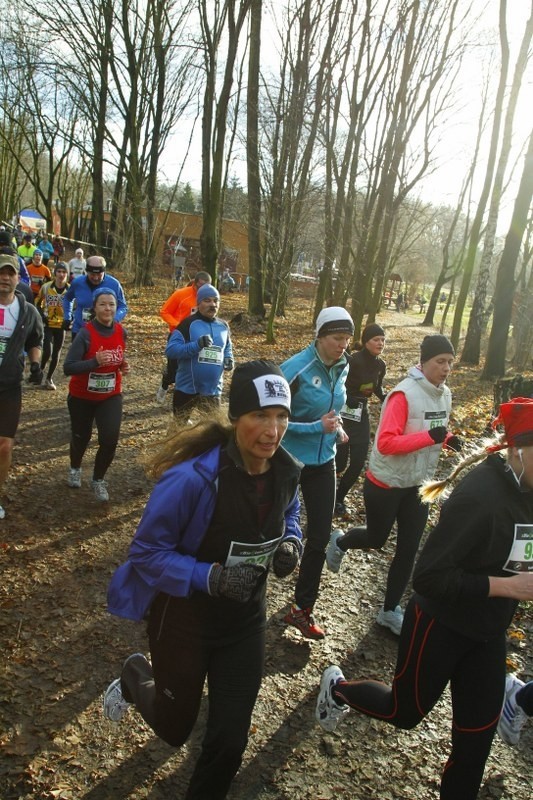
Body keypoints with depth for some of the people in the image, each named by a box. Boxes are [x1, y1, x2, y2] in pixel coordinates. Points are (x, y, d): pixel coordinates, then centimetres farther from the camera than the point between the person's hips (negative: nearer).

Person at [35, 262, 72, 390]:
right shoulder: (46, 287, -7)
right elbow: (38, 302, 9)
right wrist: (42, 315, -3)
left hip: (61, 326, 1)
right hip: (48, 325, -1)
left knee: (56, 354, 8)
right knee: (48, 351, -15)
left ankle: (49, 378, 25)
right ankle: (41, 371, 14)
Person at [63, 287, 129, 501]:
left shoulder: (121, 332, -7)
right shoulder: (86, 333, -22)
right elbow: (68, 367, -27)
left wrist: (123, 366, -6)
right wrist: (95, 361, -39)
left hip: (111, 396, 3)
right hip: (82, 396, -2)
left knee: (110, 439, -11)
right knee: (81, 437, 16)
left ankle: (98, 480, 15)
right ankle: (75, 469, 48)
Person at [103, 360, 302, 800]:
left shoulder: (287, 470, -13)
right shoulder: (192, 478, -32)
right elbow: (146, 552, -23)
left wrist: (291, 543, -13)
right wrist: (210, 577, -35)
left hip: (245, 619, 4)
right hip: (184, 618, -4)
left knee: (231, 738, 13)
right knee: (174, 729, 21)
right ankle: (135, 678, 52)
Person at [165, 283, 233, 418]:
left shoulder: (223, 326, 7)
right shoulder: (188, 323, -10)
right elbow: (170, 350, -16)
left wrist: (229, 359, 0)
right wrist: (197, 345, -28)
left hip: (213, 391, 4)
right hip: (187, 390, -4)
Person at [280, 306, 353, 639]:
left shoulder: (341, 368, 0)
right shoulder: (296, 369, -22)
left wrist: (336, 425, -1)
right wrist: (317, 427, -26)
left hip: (322, 462, 6)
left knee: (320, 537, 8)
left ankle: (303, 608, 26)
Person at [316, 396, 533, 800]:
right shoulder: (480, 495, -29)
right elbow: (429, 576, -28)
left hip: (488, 633, 7)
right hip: (441, 625, -6)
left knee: (477, 736, 15)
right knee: (405, 712, 16)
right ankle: (338, 688, 44)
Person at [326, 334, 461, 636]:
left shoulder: (445, 394, 0)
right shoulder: (404, 394, -25)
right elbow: (386, 442, -30)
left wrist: (448, 439, -9)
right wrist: (430, 437, -35)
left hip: (419, 485, 7)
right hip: (386, 483, -7)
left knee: (409, 549, 11)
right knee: (376, 540, 14)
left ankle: (390, 610, 28)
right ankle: (340, 542, 47)